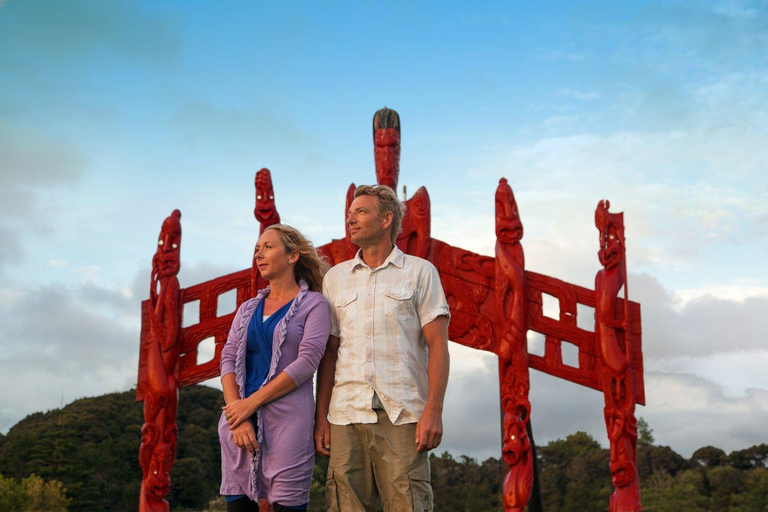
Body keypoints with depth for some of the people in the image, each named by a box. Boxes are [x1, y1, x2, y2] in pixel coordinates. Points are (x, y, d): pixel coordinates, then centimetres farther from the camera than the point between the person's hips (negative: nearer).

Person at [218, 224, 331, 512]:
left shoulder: (313, 303, 3)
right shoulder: (248, 309, 19)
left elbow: (307, 362, -8)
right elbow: (228, 359, 8)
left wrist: (252, 402, -11)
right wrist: (237, 414, -8)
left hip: (286, 420, -5)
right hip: (238, 419, 5)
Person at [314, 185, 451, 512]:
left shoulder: (420, 272, 8)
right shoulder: (335, 278, 17)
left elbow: (437, 345, 1)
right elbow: (329, 352, 14)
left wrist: (433, 411, -10)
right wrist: (320, 417, 6)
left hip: (403, 414, -3)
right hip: (347, 414, 3)